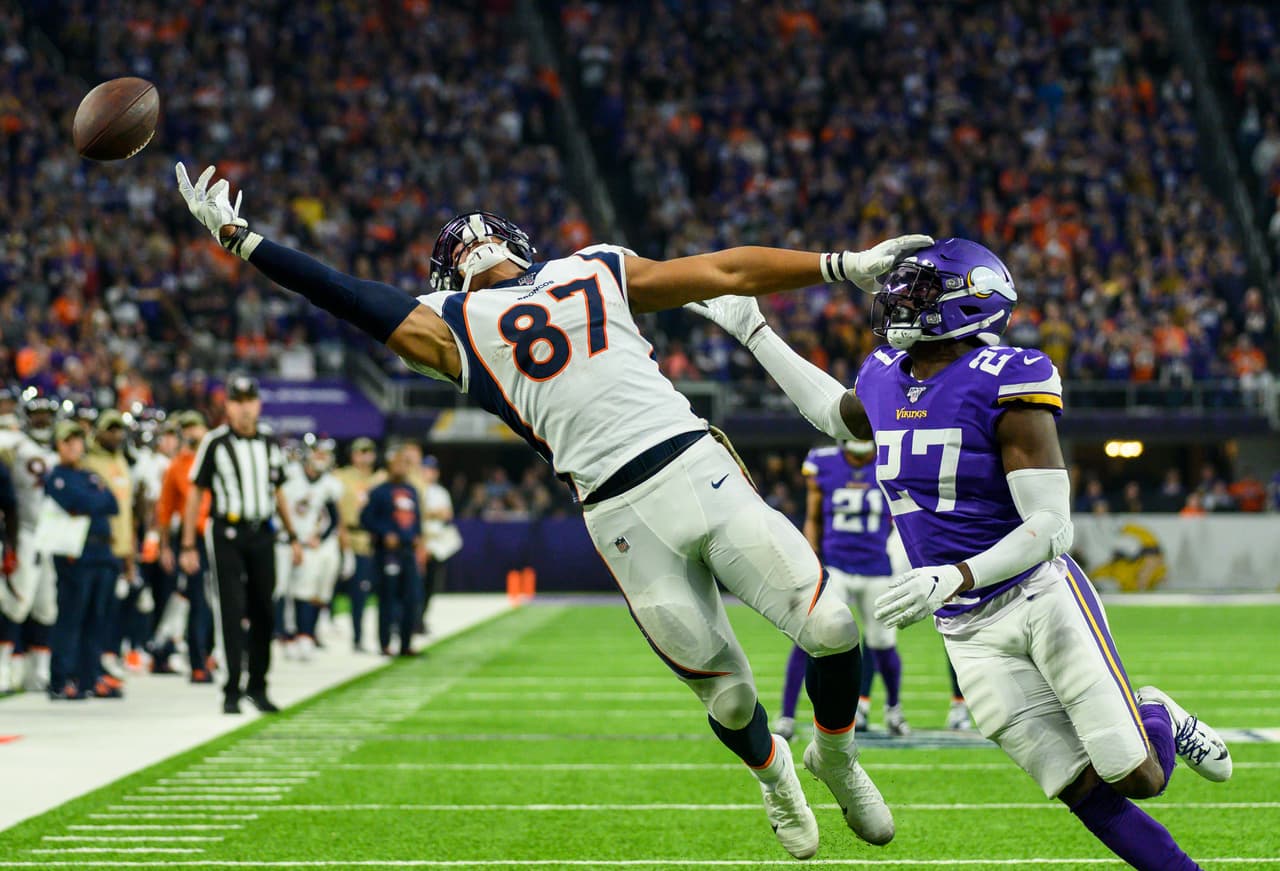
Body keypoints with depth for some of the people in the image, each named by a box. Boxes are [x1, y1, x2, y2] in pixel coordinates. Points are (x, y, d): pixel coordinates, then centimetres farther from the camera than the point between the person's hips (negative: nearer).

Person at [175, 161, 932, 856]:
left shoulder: (597, 271, 21)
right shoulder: (454, 325, 15)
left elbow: (729, 271, 21)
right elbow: (348, 296, 12)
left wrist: (846, 264, 18)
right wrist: (238, 238, 11)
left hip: (698, 467, 2)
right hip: (626, 516, -2)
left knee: (832, 628, -7)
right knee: (726, 690, 0)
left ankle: (835, 756, 22)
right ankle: (774, 776, 33)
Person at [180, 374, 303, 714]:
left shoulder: (269, 443, 10)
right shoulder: (215, 442, -4)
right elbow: (195, 493, -3)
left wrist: (292, 536, 19)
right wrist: (188, 546, -6)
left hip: (261, 534, 4)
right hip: (226, 533, -4)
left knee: (263, 612, 7)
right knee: (231, 612, -6)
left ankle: (257, 686, 18)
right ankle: (231, 691, -2)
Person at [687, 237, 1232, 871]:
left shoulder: (1004, 383, -15)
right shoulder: (885, 380, 5)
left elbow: (1051, 528, -19)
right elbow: (835, 415, 32)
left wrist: (955, 576, -32)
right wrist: (753, 332, 32)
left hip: (1041, 597, -5)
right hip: (969, 634, 5)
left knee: (1137, 777, -5)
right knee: (1086, 791, -3)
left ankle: (1155, 720, 28)